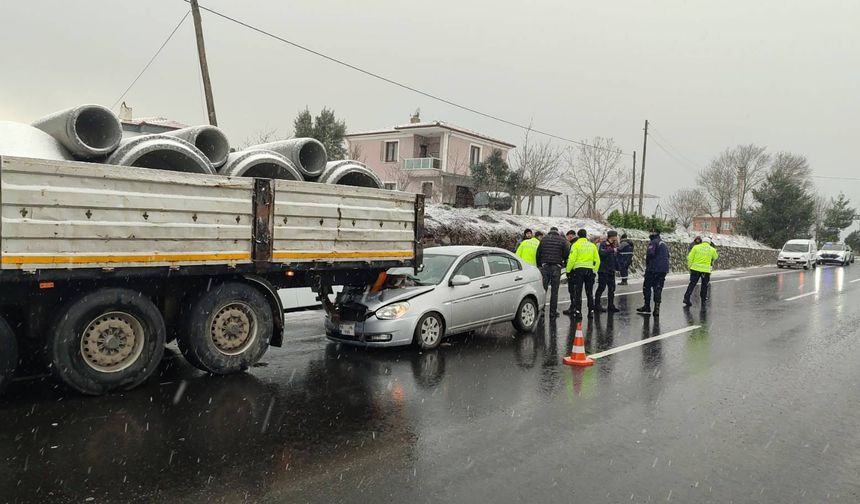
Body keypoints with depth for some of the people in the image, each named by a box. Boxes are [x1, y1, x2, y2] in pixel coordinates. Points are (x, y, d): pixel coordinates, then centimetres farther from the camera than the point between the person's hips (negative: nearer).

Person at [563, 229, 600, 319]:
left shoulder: (576, 244, -3)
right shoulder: (592, 245, 11)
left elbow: (572, 259, -10)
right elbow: (597, 260, 11)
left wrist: (568, 270, -2)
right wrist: (595, 271, 19)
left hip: (579, 269, -4)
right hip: (590, 270, 4)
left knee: (578, 292, -1)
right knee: (589, 292, 12)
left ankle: (578, 312, -4)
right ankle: (591, 311, 13)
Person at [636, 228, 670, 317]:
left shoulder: (653, 242, -9)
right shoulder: (663, 244, 17)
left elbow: (650, 253, -22)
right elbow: (667, 256, 19)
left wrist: (647, 263, -7)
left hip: (653, 269, -7)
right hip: (664, 269, 8)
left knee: (647, 287, 3)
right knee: (658, 288, 9)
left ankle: (647, 307, 6)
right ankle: (657, 308, 5)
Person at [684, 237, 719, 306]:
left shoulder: (696, 247, -1)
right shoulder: (712, 249, 4)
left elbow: (690, 257, -3)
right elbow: (715, 257, 22)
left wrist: (689, 266, 7)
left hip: (695, 268, 0)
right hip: (706, 269, 0)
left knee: (692, 284, 4)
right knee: (704, 285, 15)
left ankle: (686, 298, -4)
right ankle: (703, 299, 23)